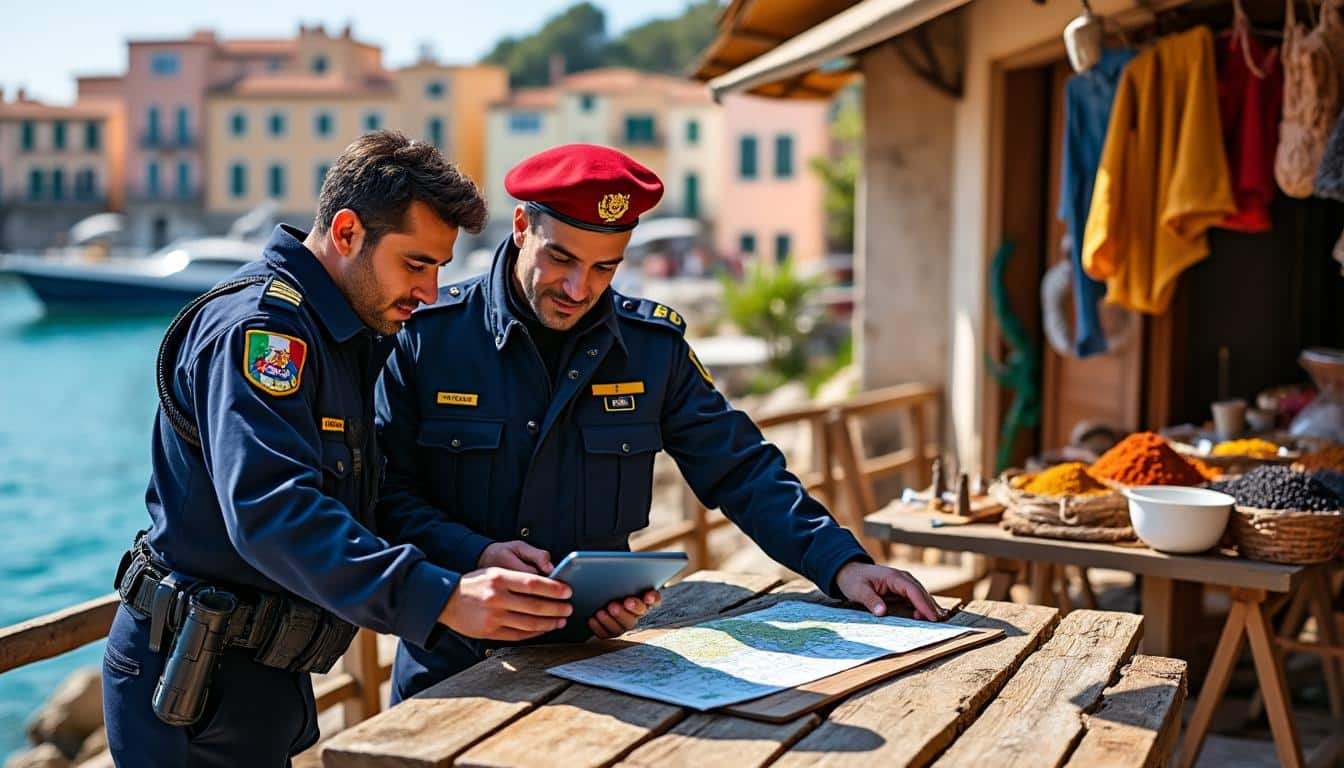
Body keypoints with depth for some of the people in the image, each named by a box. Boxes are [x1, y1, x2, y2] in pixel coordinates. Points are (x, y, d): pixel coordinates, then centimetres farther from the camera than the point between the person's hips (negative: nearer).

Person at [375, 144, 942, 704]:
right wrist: (477, 554, -19)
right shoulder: (427, 335, -3)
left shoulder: (653, 345, 2)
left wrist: (842, 565, -6)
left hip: (592, 654, 2)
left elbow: (741, 469, 5)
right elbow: (386, 491, -3)